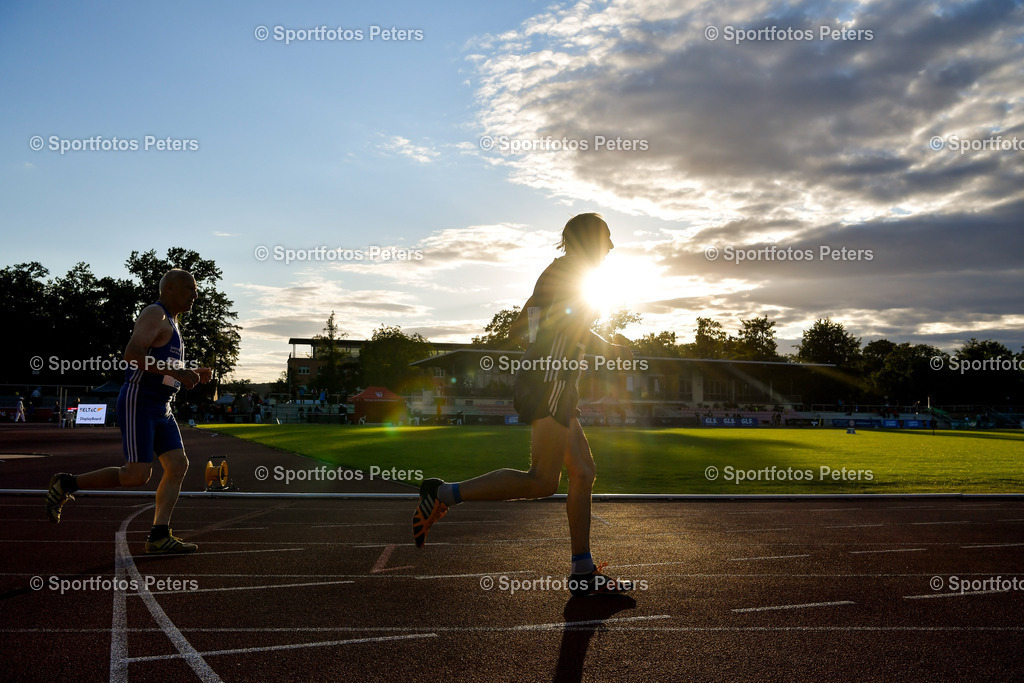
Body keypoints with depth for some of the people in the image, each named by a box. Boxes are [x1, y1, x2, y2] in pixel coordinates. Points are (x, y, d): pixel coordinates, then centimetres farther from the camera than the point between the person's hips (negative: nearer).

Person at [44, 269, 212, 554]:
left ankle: (158, 537, -1)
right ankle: (66, 484, 6)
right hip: (137, 404, -10)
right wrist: (176, 371, -25)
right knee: (137, 475, -13)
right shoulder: (154, 314, -10)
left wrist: (193, 375, 11)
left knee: (178, 465, -2)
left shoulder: (171, 323, 21)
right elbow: (132, 354, -25)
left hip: (160, 409, 10)